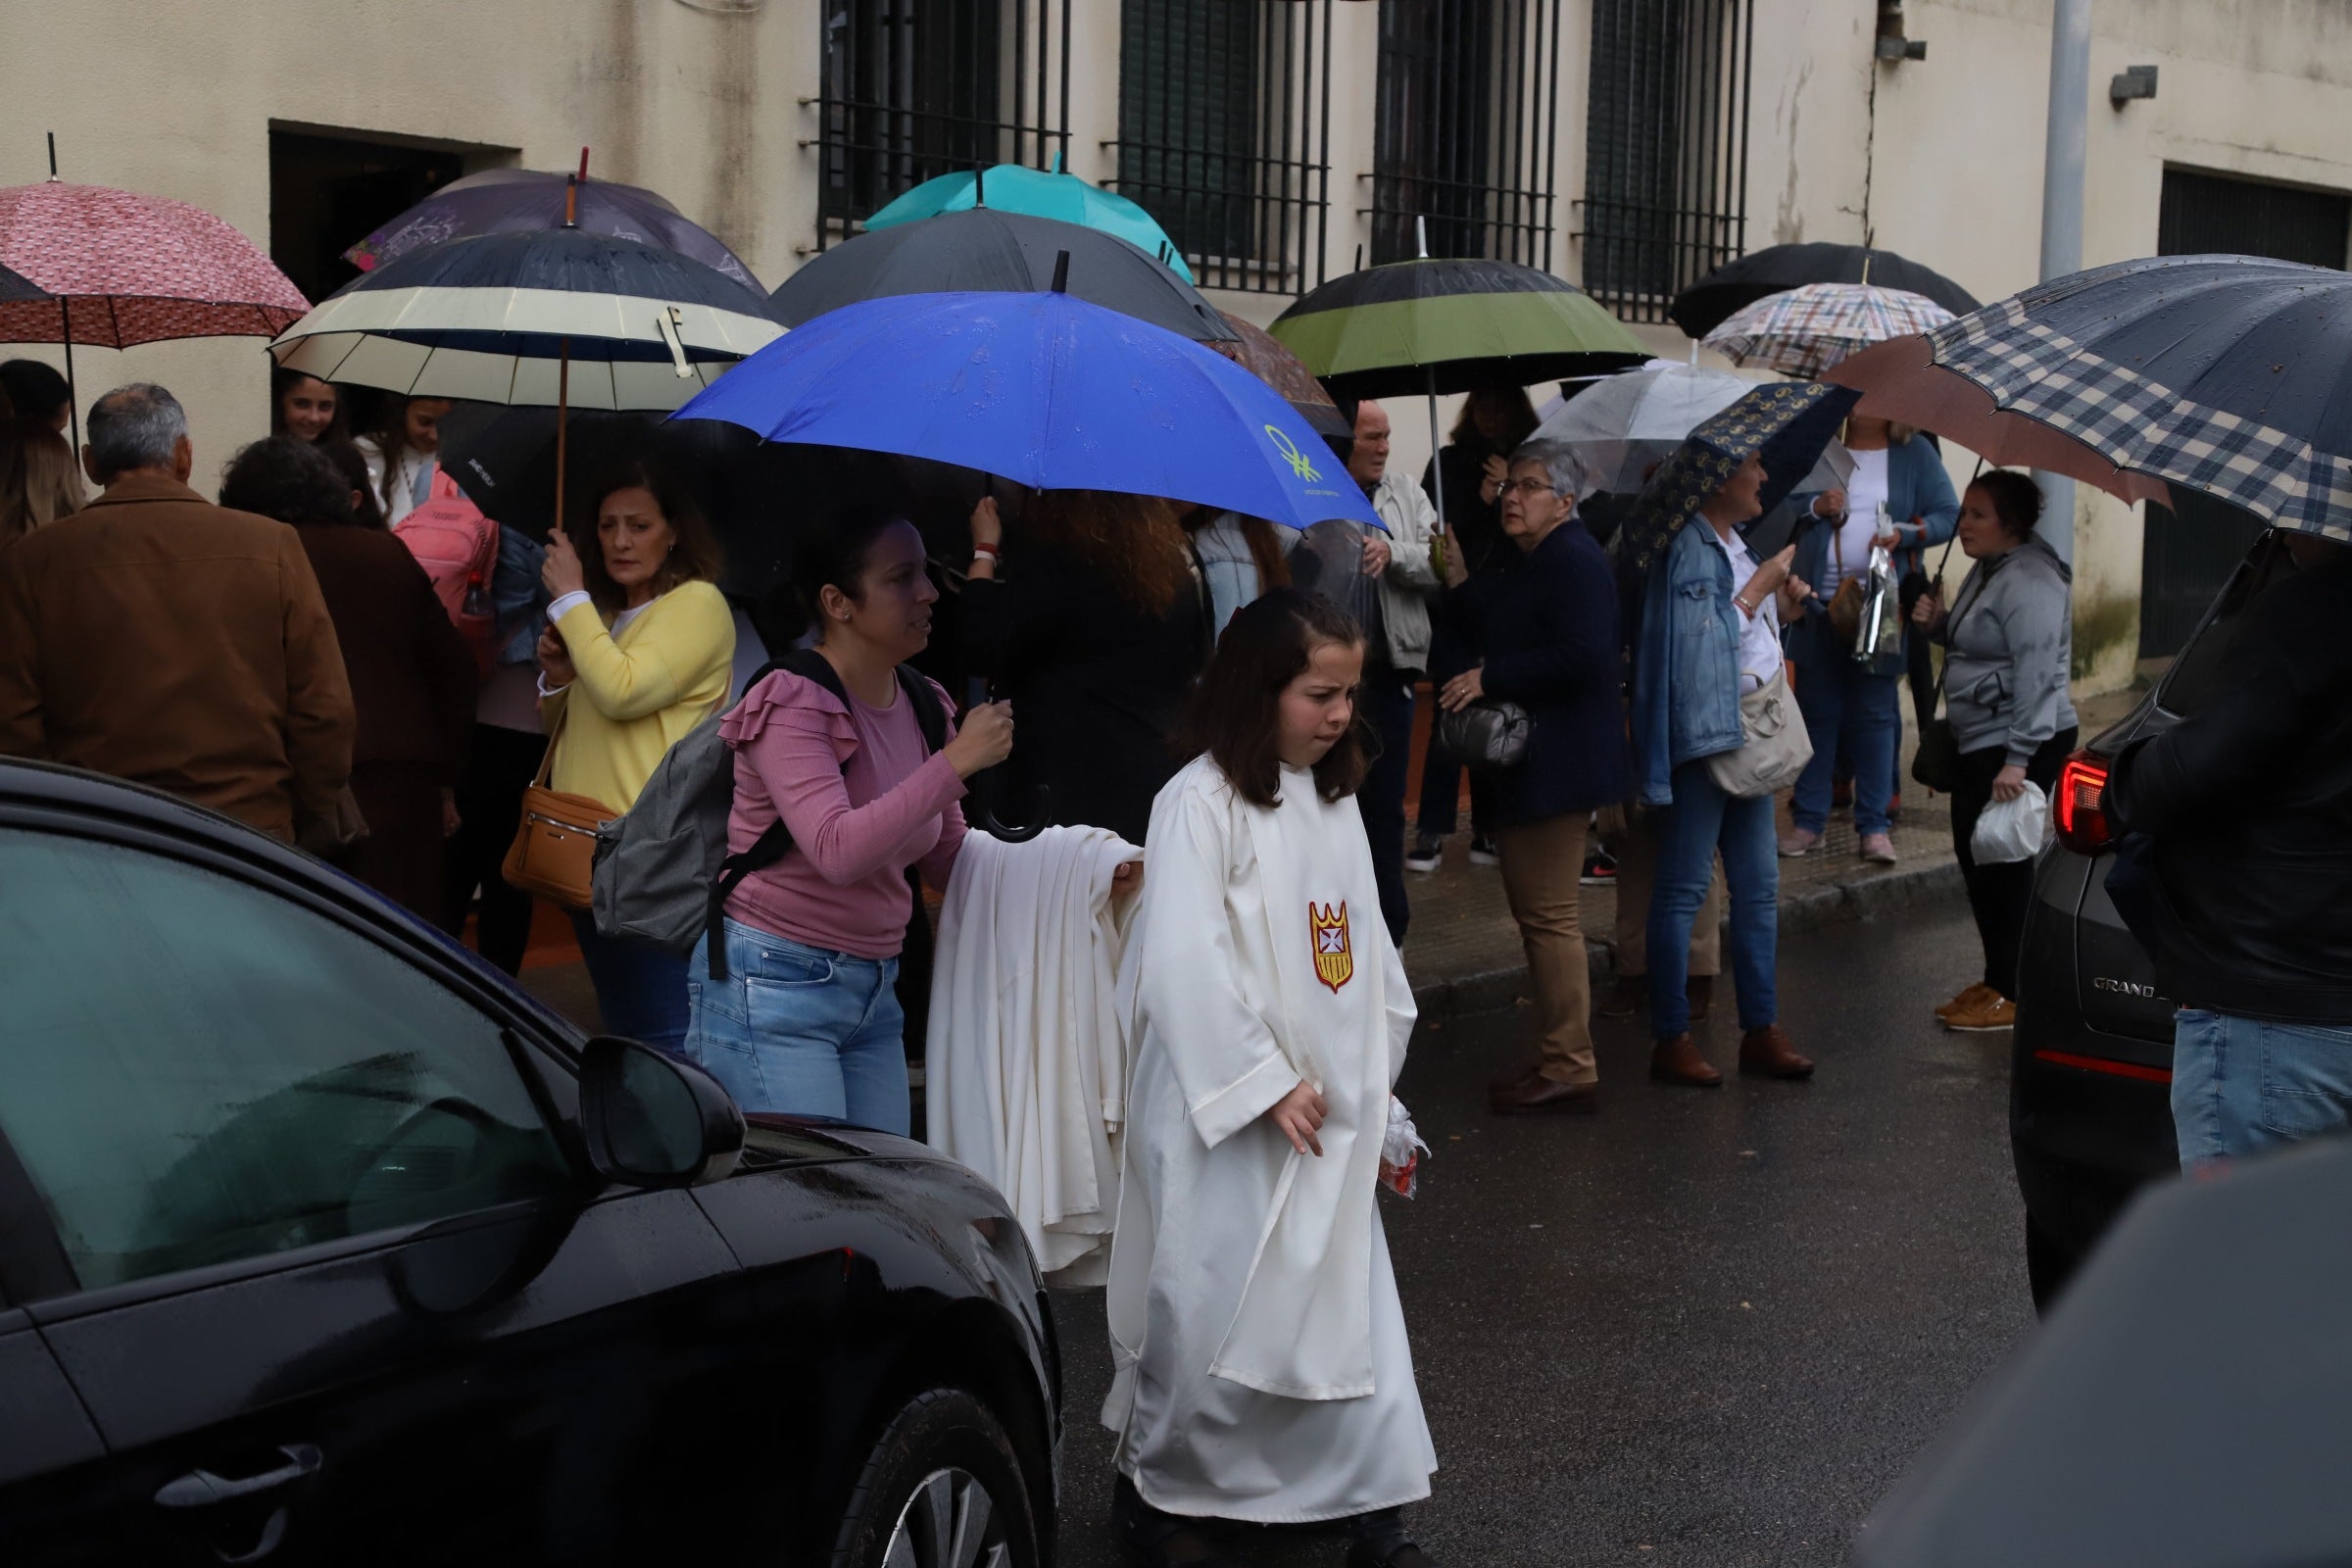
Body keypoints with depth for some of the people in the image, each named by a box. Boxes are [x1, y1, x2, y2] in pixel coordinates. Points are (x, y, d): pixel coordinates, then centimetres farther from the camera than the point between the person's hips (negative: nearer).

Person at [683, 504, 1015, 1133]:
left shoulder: (921, 705, 9)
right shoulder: (792, 704, -13)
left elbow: (947, 860, 15)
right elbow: (838, 850, -27)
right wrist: (956, 761, -25)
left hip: (874, 993, 7)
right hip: (771, 986, -7)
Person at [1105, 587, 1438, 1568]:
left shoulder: (1331, 799, 10)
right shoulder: (1201, 802, -14)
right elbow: (1185, 960, -21)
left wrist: (1374, 1082, 13)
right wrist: (1264, 1084, -18)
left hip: (1328, 1107, 7)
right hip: (1229, 1114, -7)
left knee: (1352, 1303, 9)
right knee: (1214, 1306, 3)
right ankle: (1153, 1489, 24)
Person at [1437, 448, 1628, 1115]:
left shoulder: (1573, 560, -15)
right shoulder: (1536, 563, 18)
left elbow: (1584, 655, -26)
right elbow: (1505, 639, 20)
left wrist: (1489, 678, -22)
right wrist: (1461, 582, 11)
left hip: (1556, 761, -11)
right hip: (1532, 760, 11)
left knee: (1549, 915, -8)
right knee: (1540, 913, 16)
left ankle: (1568, 1068, -2)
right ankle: (1560, 1057, 23)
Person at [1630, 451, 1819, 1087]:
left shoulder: (1735, 545, 16)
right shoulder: (1687, 546, -12)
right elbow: (1705, 637, -21)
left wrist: (1783, 609, 7)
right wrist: (1760, 588, -11)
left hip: (1746, 734, 10)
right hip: (1702, 732, -9)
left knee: (1759, 886, 10)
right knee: (1684, 887, -4)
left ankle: (1761, 1028, 17)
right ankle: (1671, 1039, 2)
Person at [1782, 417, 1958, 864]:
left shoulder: (1915, 455, 5)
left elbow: (1948, 516, 1)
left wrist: (1905, 534, -15)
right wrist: (1815, 507, -12)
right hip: (1818, 606, 1)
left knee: (1875, 715, 2)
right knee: (1817, 712, 5)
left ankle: (1874, 826, 8)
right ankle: (1808, 821, 12)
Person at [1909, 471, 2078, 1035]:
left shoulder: (2029, 582, -19)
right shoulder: (1988, 571, 14)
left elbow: (2036, 675, -25)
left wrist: (2017, 759, -28)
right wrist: (1938, 624, 6)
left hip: (2018, 746, -11)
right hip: (1979, 741, 11)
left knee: (2002, 863, -5)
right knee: (1975, 856, 15)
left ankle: (2011, 993, 4)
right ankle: (1997, 980, 26)